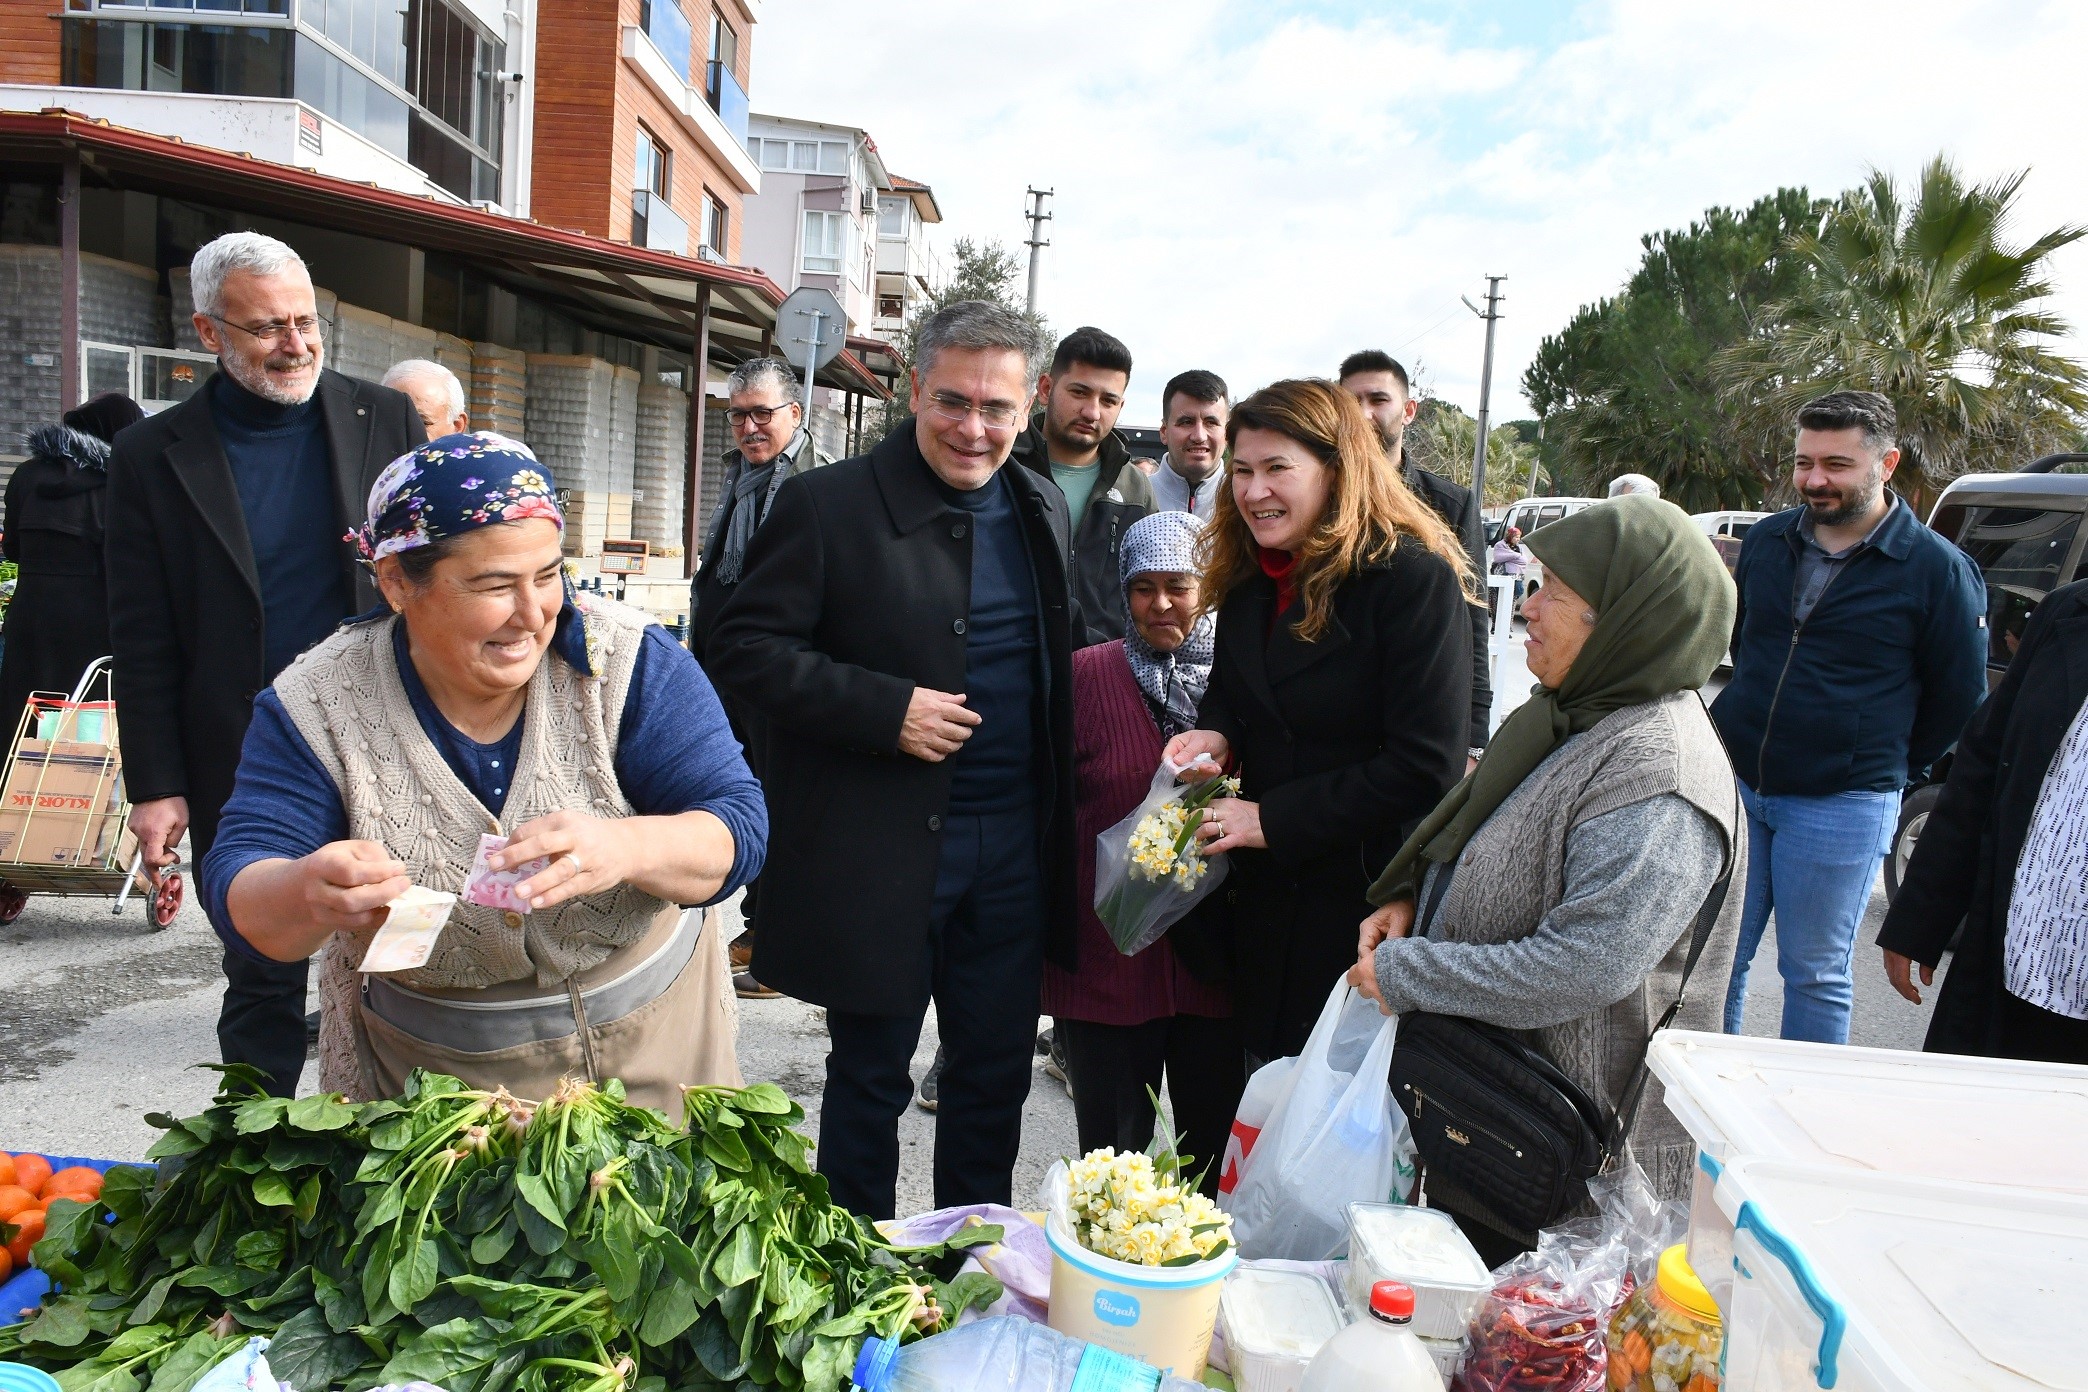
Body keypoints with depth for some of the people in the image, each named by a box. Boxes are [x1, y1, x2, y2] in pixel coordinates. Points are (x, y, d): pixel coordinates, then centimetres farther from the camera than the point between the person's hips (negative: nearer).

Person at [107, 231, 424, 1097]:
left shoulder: (386, 422, 2)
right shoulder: (152, 457, 0)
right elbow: (142, 644, 1)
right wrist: (156, 786, -3)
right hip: (244, 772, 0)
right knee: (261, 984, 13)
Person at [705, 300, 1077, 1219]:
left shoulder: (1044, 512, 8)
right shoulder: (827, 505, -9)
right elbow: (742, 650, -11)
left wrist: (1057, 822, 8)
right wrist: (886, 709, -21)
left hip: (1013, 852, 5)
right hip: (875, 855, -4)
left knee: (996, 1073, 16)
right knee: (870, 1076, 11)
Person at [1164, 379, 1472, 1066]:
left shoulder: (1415, 577, -16)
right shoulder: (1249, 581, 6)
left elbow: (1426, 764, -21)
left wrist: (1273, 819, -19)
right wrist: (1214, 733, -5)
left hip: (1368, 898, -6)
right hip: (1264, 893, 7)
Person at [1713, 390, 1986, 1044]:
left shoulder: (1938, 568, -8)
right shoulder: (1766, 540, 6)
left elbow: (1960, 699, 1)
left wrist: (1885, 765, 6)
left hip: (1842, 809, -4)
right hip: (1732, 787, 5)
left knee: (1815, 974, 6)